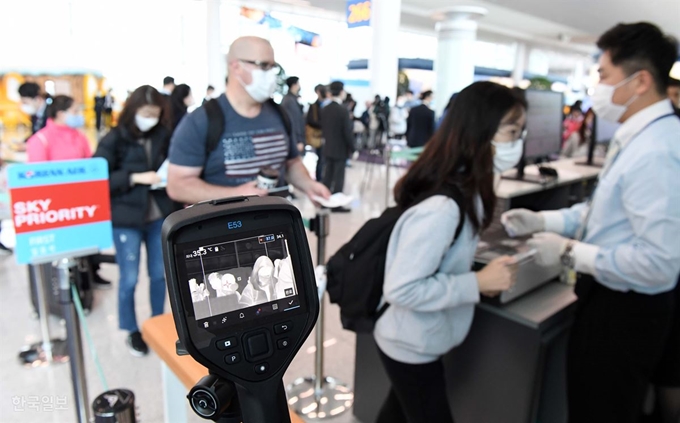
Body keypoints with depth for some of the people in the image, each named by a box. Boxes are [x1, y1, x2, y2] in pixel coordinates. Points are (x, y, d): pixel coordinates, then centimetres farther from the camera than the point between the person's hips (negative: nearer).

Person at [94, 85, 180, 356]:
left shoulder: (164, 137, 0)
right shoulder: (114, 140, -9)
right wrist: (135, 178, -20)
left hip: (160, 216, 3)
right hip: (126, 219, -3)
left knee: (159, 274, 13)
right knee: (129, 279, 6)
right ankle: (132, 331, 26)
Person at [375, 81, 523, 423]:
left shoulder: (464, 187, -3)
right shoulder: (441, 206, -32)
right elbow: (402, 288, -30)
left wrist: (479, 277, -3)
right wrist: (478, 283, -25)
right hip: (412, 347, -8)